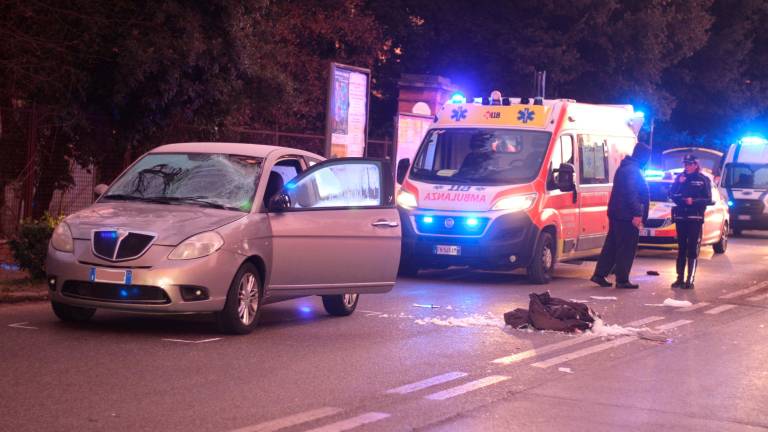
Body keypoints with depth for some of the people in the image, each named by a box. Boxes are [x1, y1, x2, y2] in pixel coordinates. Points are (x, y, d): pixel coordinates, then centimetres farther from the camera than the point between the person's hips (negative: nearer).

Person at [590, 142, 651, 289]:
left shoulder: (624, 168, 19)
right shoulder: (633, 170, -14)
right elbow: (631, 193, -23)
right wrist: (637, 213, -27)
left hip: (617, 213, 10)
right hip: (627, 215, -10)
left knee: (612, 245, 13)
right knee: (627, 248, -4)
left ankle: (599, 275, 15)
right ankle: (622, 280, -2)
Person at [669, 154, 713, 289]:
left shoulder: (703, 180, -2)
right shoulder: (680, 177, 9)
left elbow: (708, 200, -5)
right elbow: (671, 195, 3)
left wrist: (694, 201, -18)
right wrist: (679, 183, -11)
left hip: (695, 218, -4)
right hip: (680, 217, 4)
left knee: (693, 250, -6)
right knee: (681, 248, 9)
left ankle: (690, 280, -6)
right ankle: (679, 278, 13)